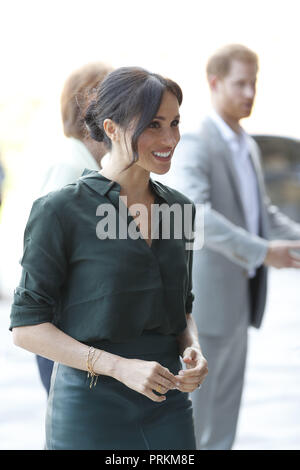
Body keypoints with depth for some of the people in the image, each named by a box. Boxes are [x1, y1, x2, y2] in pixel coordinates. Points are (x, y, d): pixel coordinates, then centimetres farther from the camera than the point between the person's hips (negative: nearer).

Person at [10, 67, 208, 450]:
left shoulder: (178, 208, 7)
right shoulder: (60, 211, -9)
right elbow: (26, 327, -9)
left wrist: (193, 350, -3)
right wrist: (121, 367, -18)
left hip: (168, 406, 5)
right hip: (90, 408, -4)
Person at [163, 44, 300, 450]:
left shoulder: (248, 147, 14)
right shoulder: (195, 145, -15)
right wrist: (261, 251, -32)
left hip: (238, 302, 9)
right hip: (205, 301, -8)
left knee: (224, 417, 15)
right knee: (192, 418, 1)